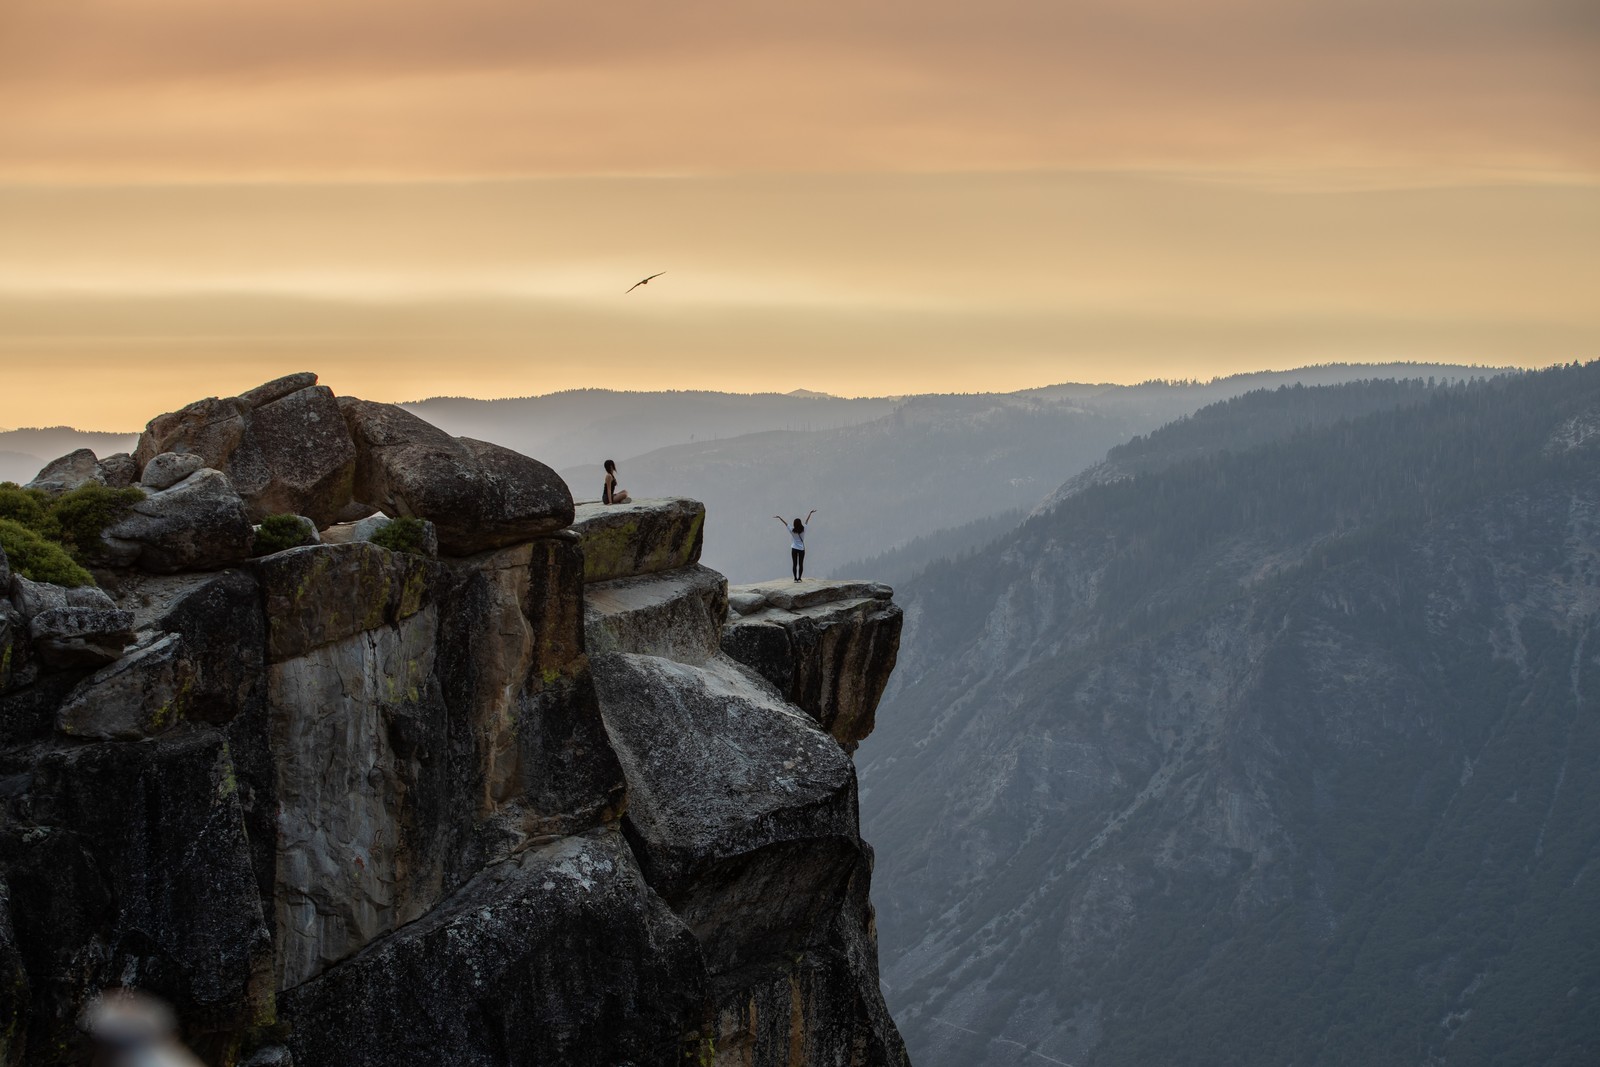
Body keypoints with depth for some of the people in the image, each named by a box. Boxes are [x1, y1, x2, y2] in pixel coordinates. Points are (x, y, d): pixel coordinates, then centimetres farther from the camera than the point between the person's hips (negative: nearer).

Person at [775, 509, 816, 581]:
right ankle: (799, 578, 2)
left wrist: (779, 517, 5)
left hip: (794, 549, 0)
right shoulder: (803, 529, -9)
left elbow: (785, 523, -4)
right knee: (801, 564, 5)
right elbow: (807, 521, 1)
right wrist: (810, 513, 11)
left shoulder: (792, 530, -12)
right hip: (801, 549, 0)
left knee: (795, 564, 5)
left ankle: (795, 578, 2)